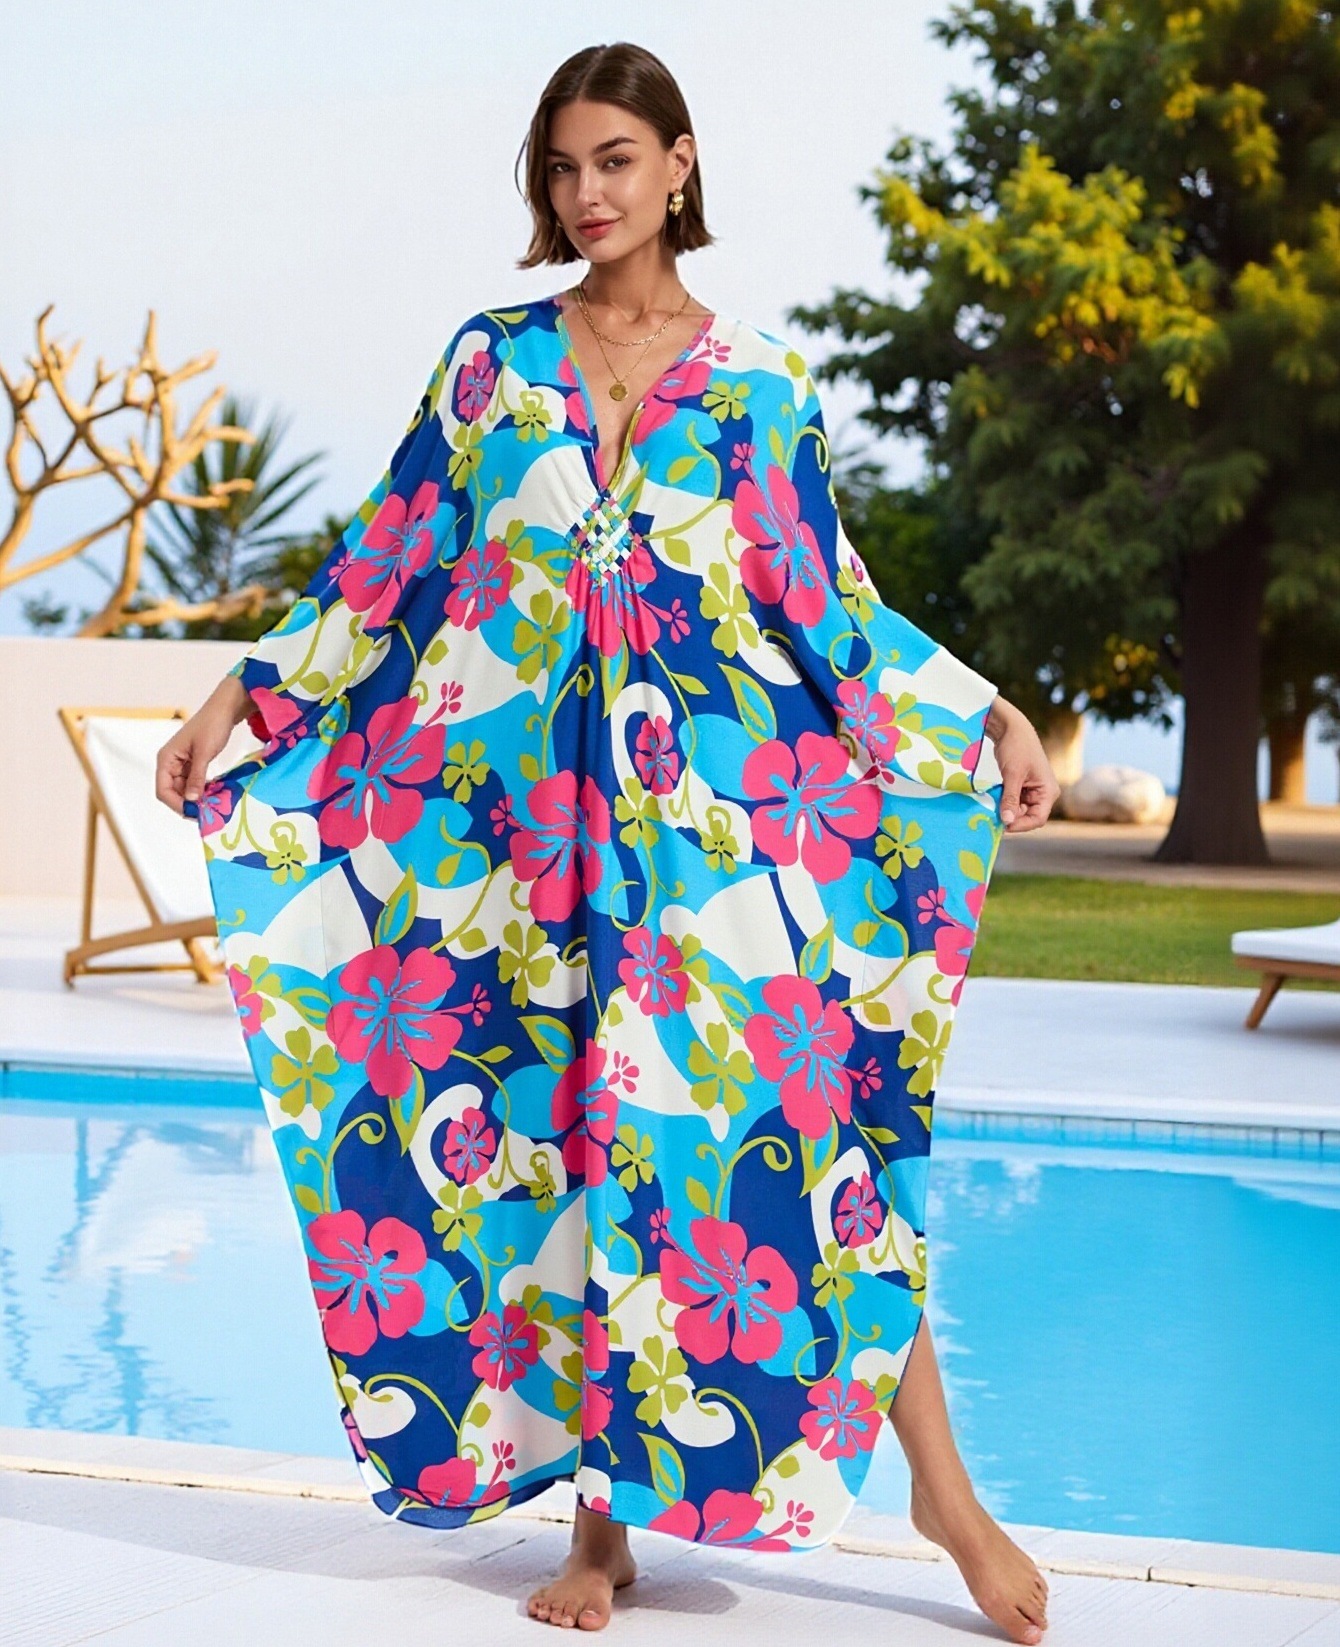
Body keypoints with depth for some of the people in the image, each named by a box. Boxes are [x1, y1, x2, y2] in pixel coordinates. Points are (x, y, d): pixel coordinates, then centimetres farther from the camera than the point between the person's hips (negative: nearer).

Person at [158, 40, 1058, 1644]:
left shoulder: (758, 381, 8)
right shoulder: (492, 360, 10)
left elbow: (831, 604, 10)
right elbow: (387, 562, 11)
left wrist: (990, 721, 3)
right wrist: (241, 697, 6)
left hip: (721, 809, -1)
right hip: (530, 812, 1)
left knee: (795, 1117, -8)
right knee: (568, 1144, 1)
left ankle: (939, 1480, -2)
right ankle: (600, 1508, 9)